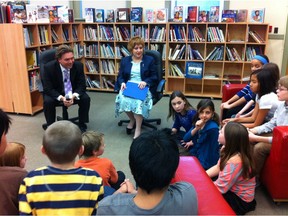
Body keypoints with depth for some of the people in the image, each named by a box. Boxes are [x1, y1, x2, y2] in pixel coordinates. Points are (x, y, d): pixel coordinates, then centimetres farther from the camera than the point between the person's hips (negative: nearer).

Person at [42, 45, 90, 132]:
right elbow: (48, 89, -20)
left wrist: (74, 96, -34)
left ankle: (82, 125, -4)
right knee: (48, 101, -30)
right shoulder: (49, 67, -21)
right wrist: (61, 98, -37)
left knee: (86, 99, -24)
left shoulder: (78, 65, -17)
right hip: (55, 94, -1)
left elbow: (82, 85, -13)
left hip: (73, 93, 2)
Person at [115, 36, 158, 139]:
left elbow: (154, 77, 3)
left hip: (143, 87, -3)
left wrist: (145, 82, -17)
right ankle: (132, 120, -2)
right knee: (123, 99, -31)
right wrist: (122, 83, -11)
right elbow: (120, 76, 12)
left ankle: (138, 129, -25)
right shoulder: (124, 60, 14)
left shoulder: (149, 60, 7)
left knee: (139, 101, -36)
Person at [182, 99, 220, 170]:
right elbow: (185, 140, -9)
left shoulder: (212, 128, -23)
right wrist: (196, 129, -20)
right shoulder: (197, 122, -4)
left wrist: (193, 142, 0)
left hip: (206, 162, -6)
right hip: (195, 155, 6)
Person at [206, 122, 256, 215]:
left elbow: (220, 188, -29)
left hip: (240, 200, -8)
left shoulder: (235, 161, -37)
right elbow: (218, 168, 4)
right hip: (230, 189, 8)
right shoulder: (229, 149, -9)